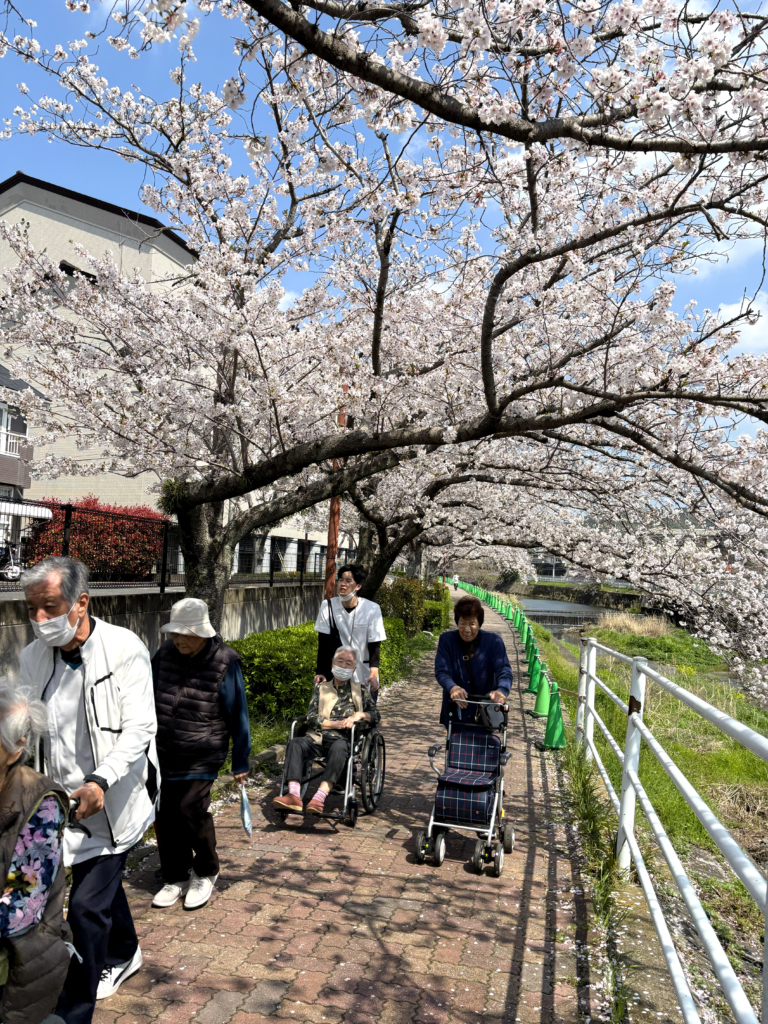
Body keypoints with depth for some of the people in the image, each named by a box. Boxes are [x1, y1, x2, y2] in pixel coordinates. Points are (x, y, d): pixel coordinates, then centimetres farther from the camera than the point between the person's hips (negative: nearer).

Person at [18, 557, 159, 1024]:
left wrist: (100, 782, -33)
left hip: (115, 800, -5)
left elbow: (140, 728, -22)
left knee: (86, 906, -7)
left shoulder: (124, 649, -21)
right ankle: (124, 955, 53)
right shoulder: (33, 657, -6)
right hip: (68, 798, 6)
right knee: (103, 881, 26)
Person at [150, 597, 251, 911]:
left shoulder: (224, 662, -12)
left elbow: (237, 716, -5)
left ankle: (205, 873, 19)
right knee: (164, 815, 6)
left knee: (191, 809, -8)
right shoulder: (165, 655, -1)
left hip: (201, 757, -4)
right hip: (163, 753, 4)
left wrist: (240, 762, -2)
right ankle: (176, 877, 28)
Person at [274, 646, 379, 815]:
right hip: (318, 738, 2)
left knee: (338, 747, -37)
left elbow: (376, 715, 15)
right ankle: (294, 795, -40)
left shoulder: (359, 690, 21)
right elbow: (310, 717, 9)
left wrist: (359, 715, -5)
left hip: (343, 739, -2)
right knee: (296, 743, -28)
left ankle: (320, 797, -48)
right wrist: (335, 724, -5)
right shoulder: (321, 688, 22)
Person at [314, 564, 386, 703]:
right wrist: (321, 672, -10)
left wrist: (373, 673, -23)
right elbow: (324, 642, -3)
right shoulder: (328, 606, -5)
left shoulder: (372, 609, -9)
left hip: (365, 678, -1)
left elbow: (374, 644, -10)